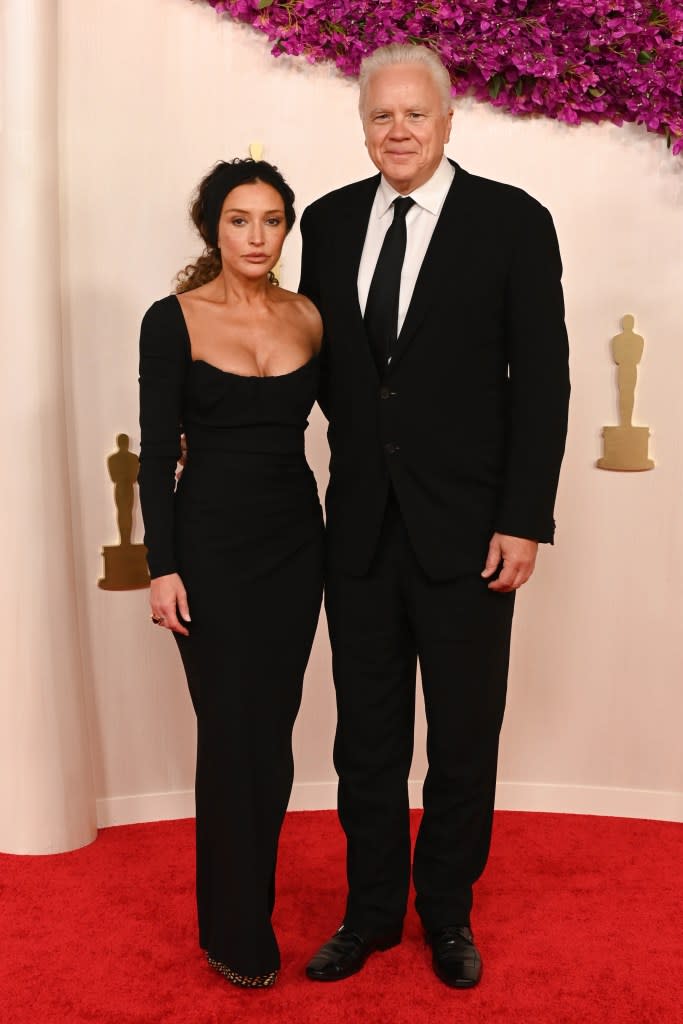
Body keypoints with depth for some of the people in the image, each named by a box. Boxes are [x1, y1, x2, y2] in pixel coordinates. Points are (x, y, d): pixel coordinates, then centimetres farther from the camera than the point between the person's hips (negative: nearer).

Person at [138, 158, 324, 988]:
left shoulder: (308, 319, 5)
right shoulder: (173, 320, -6)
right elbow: (156, 453, -7)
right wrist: (161, 566, -11)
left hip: (295, 538, 4)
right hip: (212, 543, -4)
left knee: (273, 726, 10)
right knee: (231, 732, 1)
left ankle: (254, 897, 30)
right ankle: (236, 934, 19)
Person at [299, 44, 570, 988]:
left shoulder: (512, 221, -5)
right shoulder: (330, 221, 7)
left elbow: (542, 379, -7)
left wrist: (525, 520, -11)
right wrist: (358, 438, 3)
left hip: (466, 529, -3)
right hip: (360, 525, 3)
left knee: (464, 741, 11)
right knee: (367, 736, 14)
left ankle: (447, 912, 32)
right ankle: (372, 910, 32)